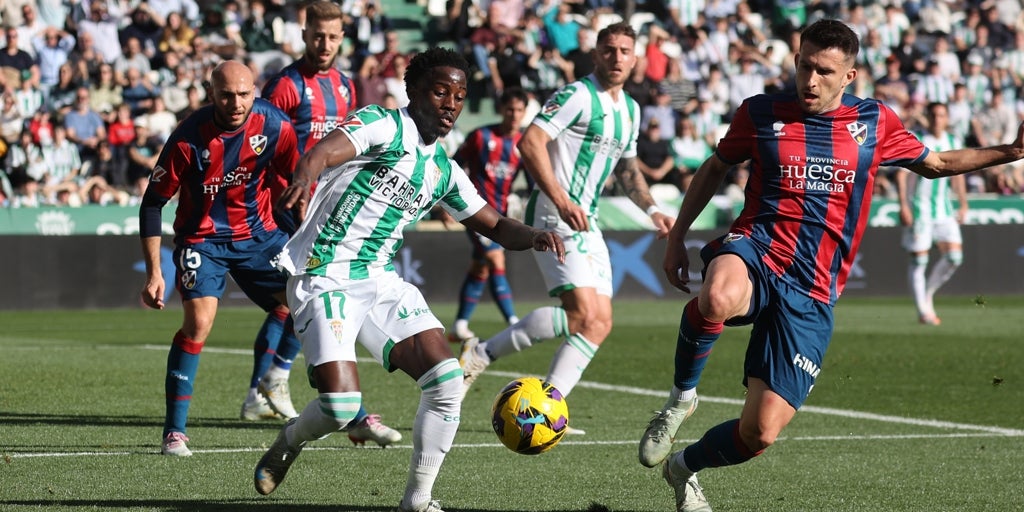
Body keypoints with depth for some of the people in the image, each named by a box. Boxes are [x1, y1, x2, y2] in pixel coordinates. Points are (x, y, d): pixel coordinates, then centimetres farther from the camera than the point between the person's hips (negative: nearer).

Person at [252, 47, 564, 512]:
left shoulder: (444, 171, 13)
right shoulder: (386, 126, -9)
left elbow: (496, 226, 21)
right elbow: (325, 151, -29)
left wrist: (532, 237, -2)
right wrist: (303, 177, -53)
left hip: (380, 281, 7)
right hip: (323, 279, -7)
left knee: (447, 379, -11)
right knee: (340, 406, -17)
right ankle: (290, 441, 19)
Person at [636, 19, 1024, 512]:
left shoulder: (875, 122, 8)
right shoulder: (761, 112, 5)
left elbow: (936, 163, 25)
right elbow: (715, 168, 21)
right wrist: (677, 237, 18)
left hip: (810, 297, 2)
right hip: (754, 251, -2)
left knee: (760, 432, -6)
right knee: (718, 299, -43)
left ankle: (683, 467, 28)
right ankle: (681, 396, -13)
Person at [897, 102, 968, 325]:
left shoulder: (954, 142, 8)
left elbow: (958, 175, 16)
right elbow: (901, 173, -9)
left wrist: (963, 205, 10)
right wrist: (903, 205, -16)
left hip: (944, 207, 5)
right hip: (919, 208, -5)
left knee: (954, 256, -6)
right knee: (919, 259, -4)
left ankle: (928, 293, 16)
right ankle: (923, 311, 4)